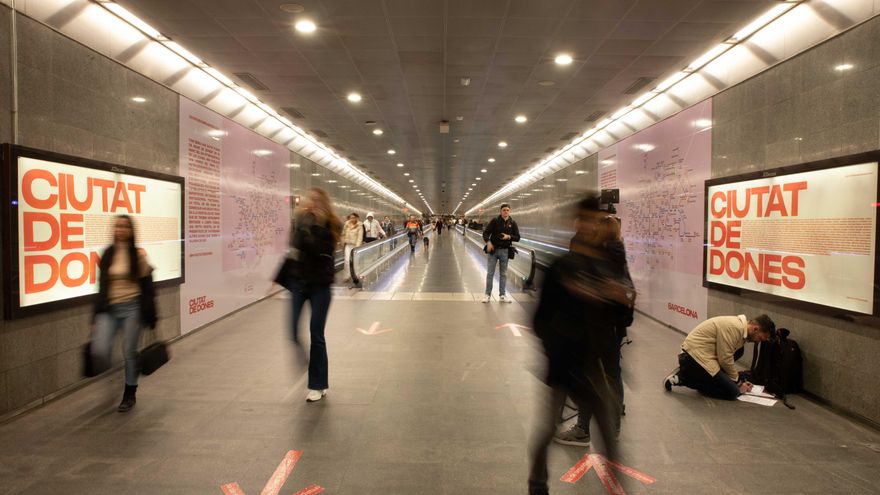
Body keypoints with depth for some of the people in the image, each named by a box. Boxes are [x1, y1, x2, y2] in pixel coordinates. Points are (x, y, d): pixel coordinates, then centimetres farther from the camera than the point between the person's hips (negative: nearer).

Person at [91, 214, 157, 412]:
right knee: (99, 351, -14)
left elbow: (147, 286, -1)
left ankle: (130, 395, 23)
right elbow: (102, 285, 13)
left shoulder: (138, 255, -3)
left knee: (129, 352, 5)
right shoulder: (107, 254, 6)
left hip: (131, 308, -3)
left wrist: (148, 315, -4)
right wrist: (97, 314, 15)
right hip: (108, 309, 3)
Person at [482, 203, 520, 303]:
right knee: (490, 273, 3)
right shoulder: (495, 220, -4)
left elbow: (517, 238, 4)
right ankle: (488, 295, 11)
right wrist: (488, 242, -20)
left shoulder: (512, 223, 2)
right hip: (492, 250, -2)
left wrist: (509, 237, -15)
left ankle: (502, 295, 19)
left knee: (503, 274, 10)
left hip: (505, 251, 2)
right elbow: (485, 233, -4)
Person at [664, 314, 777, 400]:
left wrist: (740, 380, 7)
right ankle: (682, 379, -9)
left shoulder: (741, 328, 12)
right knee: (732, 391, -8)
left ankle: (685, 374, 11)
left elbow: (727, 357, 15)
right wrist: (737, 381, -2)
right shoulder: (734, 327, -20)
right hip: (696, 354, -10)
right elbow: (725, 359, -16)